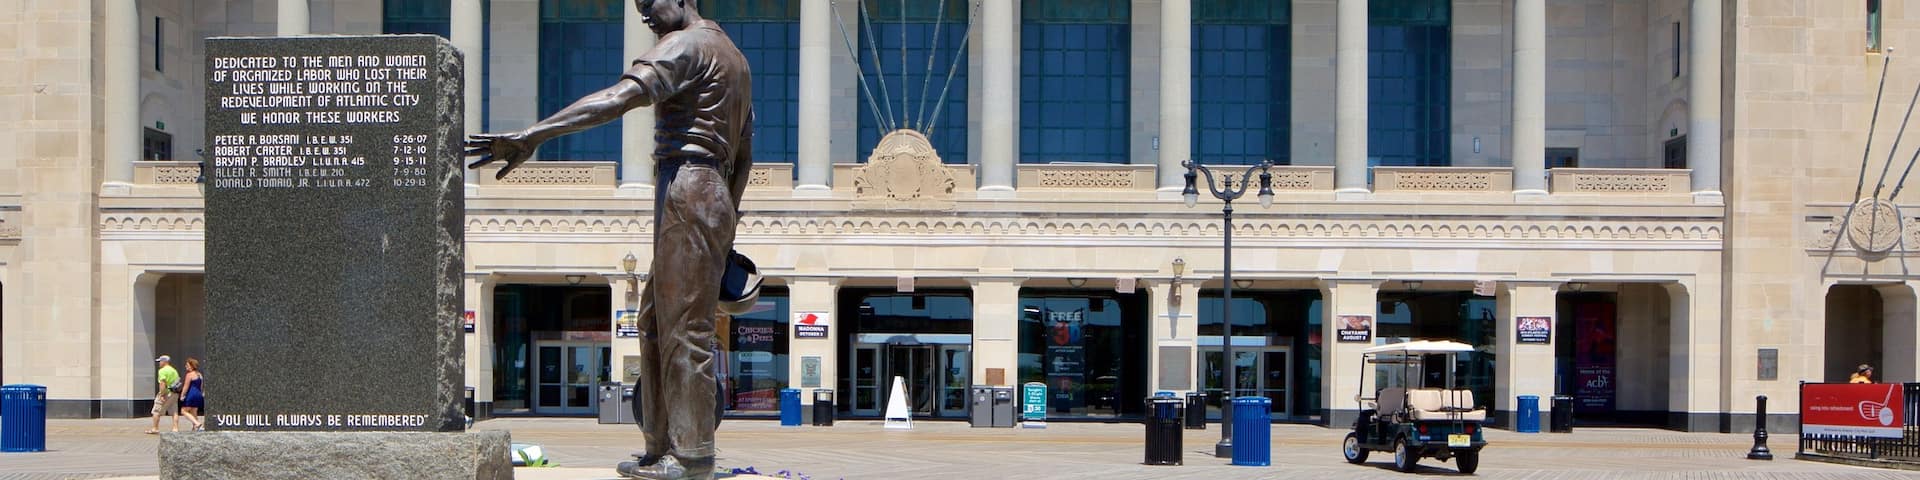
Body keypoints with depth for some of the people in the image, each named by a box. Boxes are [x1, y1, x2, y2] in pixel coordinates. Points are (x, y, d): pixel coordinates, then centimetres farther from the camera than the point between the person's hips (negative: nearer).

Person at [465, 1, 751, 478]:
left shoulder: (685, 44, -6)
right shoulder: (734, 57, 25)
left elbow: (619, 98, -22)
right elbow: (744, 155, 28)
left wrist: (532, 135, -28)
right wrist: (725, 225, 31)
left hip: (686, 190, -10)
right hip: (716, 196, 10)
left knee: (685, 328, -8)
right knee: (656, 323, 13)